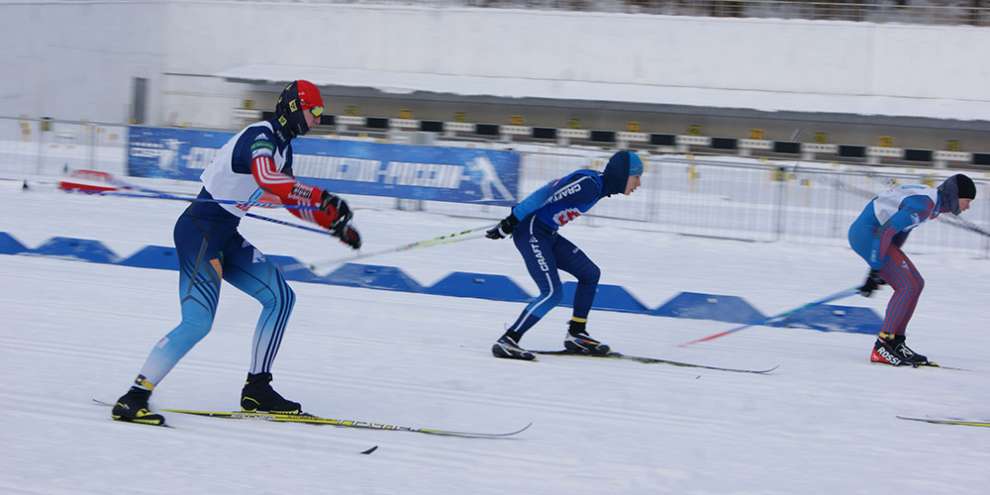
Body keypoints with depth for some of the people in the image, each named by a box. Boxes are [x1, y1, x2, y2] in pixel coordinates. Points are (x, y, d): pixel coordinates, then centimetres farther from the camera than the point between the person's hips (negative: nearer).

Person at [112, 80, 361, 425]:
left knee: (280, 297, 8)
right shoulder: (261, 137, -16)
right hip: (199, 232, -10)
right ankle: (133, 399, -12)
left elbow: (291, 198, 26)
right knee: (198, 322, -18)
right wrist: (323, 198, -39)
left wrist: (335, 224, 19)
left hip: (225, 238, 10)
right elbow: (267, 179, -37)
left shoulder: (282, 145, 14)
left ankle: (257, 389, 13)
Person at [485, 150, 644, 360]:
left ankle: (576, 334, 21)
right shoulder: (588, 184, -21)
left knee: (590, 273, 14)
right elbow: (544, 196, -22)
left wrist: (515, 219, 22)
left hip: (547, 234, 10)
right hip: (530, 232, -10)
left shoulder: (598, 184, 9)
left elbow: (554, 188, 17)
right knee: (552, 293, -18)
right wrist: (510, 223, -21)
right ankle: (506, 342, -15)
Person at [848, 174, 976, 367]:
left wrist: (885, 267, 23)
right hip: (867, 232, -10)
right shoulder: (924, 205, -21)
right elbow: (886, 231, -25)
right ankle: (882, 347, -11)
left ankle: (896, 343, 9)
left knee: (916, 284, 8)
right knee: (908, 286, -14)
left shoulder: (933, 200, 11)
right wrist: (875, 271, -23)